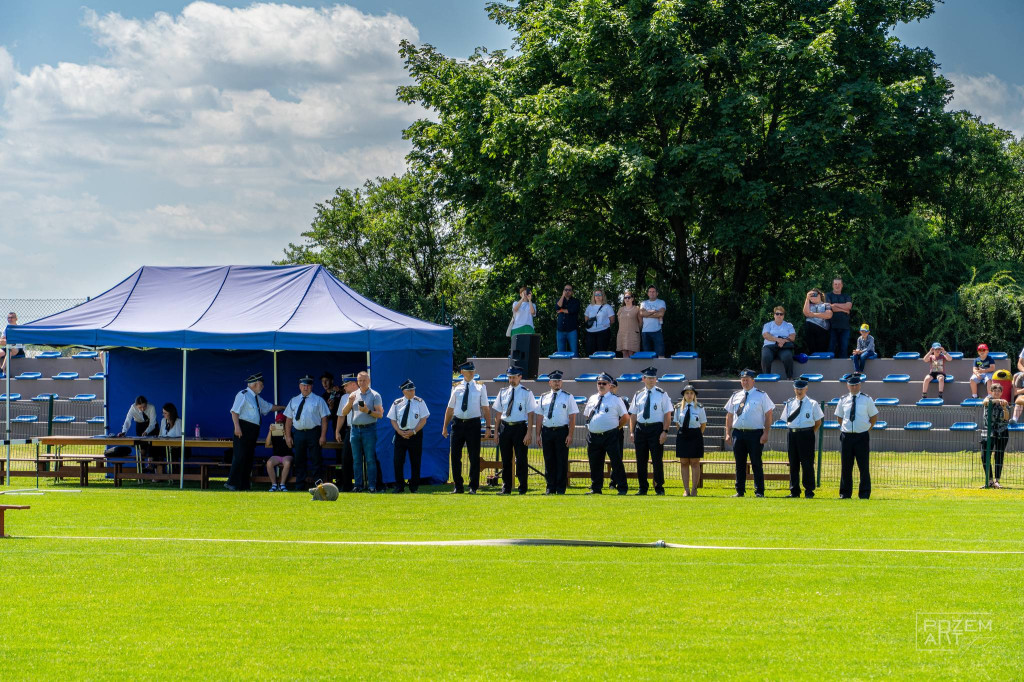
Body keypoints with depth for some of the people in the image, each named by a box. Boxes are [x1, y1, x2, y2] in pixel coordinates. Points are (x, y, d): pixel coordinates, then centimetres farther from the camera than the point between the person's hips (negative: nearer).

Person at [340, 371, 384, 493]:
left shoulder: (375, 395, 2)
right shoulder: (353, 395, 14)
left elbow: (380, 414, -3)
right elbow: (344, 413, 10)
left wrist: (368, 411, -18)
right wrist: (350, 402, -7)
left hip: (369, 429, -4)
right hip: (355, 429, 4)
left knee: (370, 459, -6)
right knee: (356, 459, 5)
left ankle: (372, 485, -4)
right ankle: (358, 484, 9)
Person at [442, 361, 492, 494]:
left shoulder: (480, 387, 4)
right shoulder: (456, 388, 8)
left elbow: (485, 408, 2)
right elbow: (450, 408, 12)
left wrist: (488, 427, -6)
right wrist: (445, 427, 8)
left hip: (473, 424, -2)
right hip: (458, 424, 2)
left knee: (474, 457, 0)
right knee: (455, 456, 3)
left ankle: (473, 487, 8)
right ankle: (458, 487, 13)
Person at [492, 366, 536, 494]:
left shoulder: (526, 393, -1)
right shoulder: (503, 393, 11)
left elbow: (530, 414, -4)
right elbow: (498, 413, 15)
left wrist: (528, 433, -11)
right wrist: (496, 431, 9)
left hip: (520, 427, -4)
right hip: (505, 427, 4)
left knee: (521, 459, -3)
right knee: (505, 459, 7)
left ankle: (523, 488, 3)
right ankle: (506, 488, 13)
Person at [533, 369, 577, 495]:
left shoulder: (568, 397, 4)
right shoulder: (543, 398, 12)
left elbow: (572, 417, -1)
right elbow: (539, 417, 12)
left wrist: (570, 435, -9)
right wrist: (538, 434, 4)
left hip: (562, 431, -3)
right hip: (547, 431, 3)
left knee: (562, 460, -2)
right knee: (549, 461, 4)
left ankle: (561, 488, 2)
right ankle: (550, 488, 10)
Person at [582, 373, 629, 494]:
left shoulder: (615, 400, 2)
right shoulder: (592, 399, 15)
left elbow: (625, 417, 4)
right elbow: (586, 415, 26)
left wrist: (616, 426, 1)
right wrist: (591, 427, 13)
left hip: (610, 437, -4)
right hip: (593, 436, 4)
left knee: (616, 462, -6)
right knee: (595, 464, 8)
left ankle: (622, 488, -3)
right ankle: (596, 488, 18)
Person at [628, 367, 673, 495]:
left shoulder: (662, 395, 1)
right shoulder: (638, 395, 11)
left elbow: (667, 415, -3)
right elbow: (633, 415, 13)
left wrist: (665, 431, -12)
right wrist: (632, 432, 5)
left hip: (656, 428, -3)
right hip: (640, 429, 4)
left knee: (657, 460, -3)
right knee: (641, 460, 5)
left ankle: (659, 488, 5)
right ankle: (642, 488, 12)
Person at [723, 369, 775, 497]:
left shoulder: (761, 396, 2)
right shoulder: (735, 396, 13)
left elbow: (768, 415, -2)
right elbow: (729, 416, 16)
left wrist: (765, 433, -10)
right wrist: (728, 434, 7)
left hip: (755, 434, -4)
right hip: (738, 433, 4)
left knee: (756, 463, -3)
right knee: (740, 464, 7)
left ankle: (759, 492, 1)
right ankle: (740, 491, 13)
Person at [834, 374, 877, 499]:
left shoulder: (867, 399, 2)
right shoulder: (843, 400, 7)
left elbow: (874, 417, 10)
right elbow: (839, 417, 20)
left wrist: (866, 428, 4)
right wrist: (845, 428, 11)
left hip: (862, 437, -2)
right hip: (846, 436, 2)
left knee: (863, 466, -1)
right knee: (845, 466, 5)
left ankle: (864, 493, 5)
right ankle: (845, 493, 12)